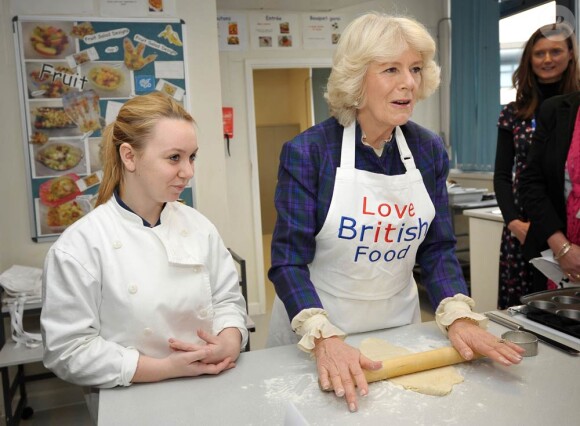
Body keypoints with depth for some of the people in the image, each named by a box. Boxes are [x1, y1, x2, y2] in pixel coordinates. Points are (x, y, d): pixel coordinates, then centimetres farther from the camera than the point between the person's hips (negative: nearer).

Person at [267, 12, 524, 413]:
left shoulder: (429, 150, -4)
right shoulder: (308, 152, -17)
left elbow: (437, 247, -1)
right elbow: (289, 260, -19)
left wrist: (459, 317, -16)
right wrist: (325, 339, -31)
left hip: (399, 323, 4)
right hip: (315, 330, -4)